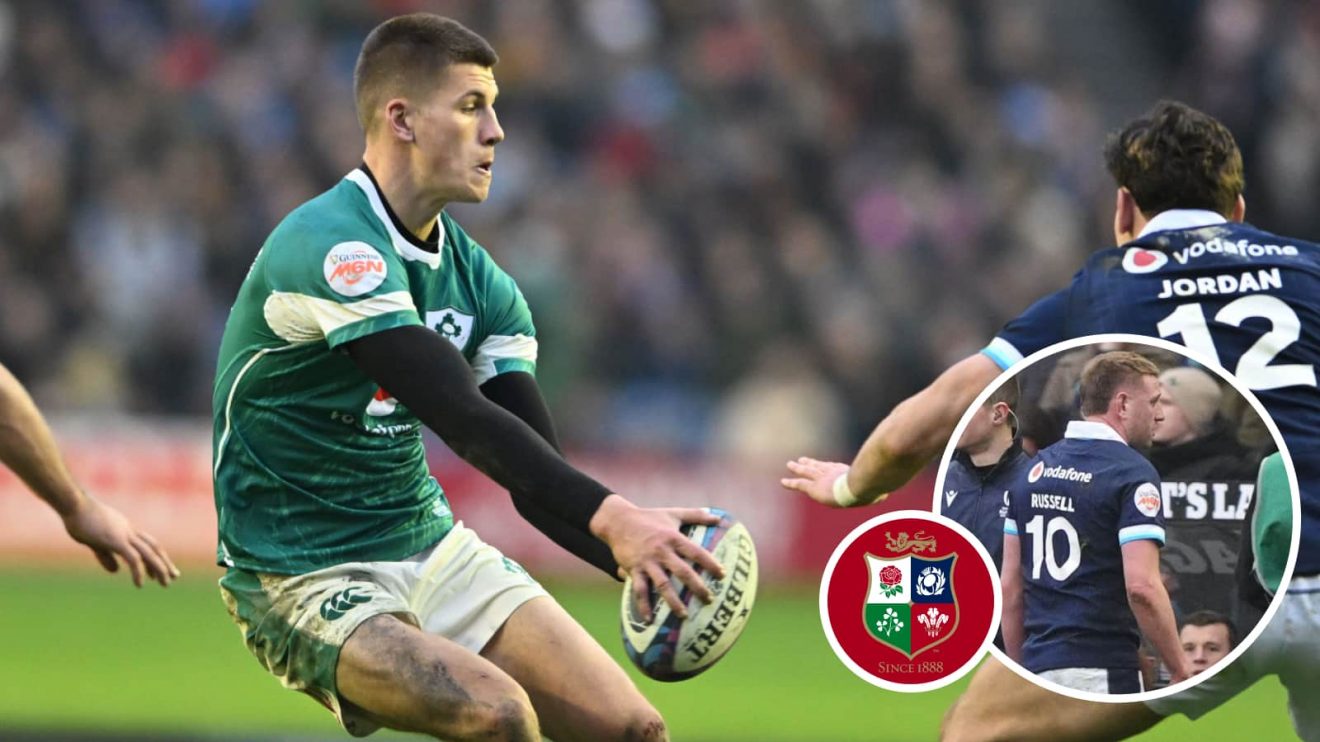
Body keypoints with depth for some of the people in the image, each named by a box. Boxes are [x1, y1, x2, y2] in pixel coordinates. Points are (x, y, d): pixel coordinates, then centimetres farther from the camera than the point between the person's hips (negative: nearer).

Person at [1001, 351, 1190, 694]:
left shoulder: (1035, 470, 13)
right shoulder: (1132, 473, -9)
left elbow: (1010, 586, 14)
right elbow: (1141, 586, -18)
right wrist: (1182, 672, -9)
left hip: (1040, 666, 7)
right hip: (1102, 674, -7)